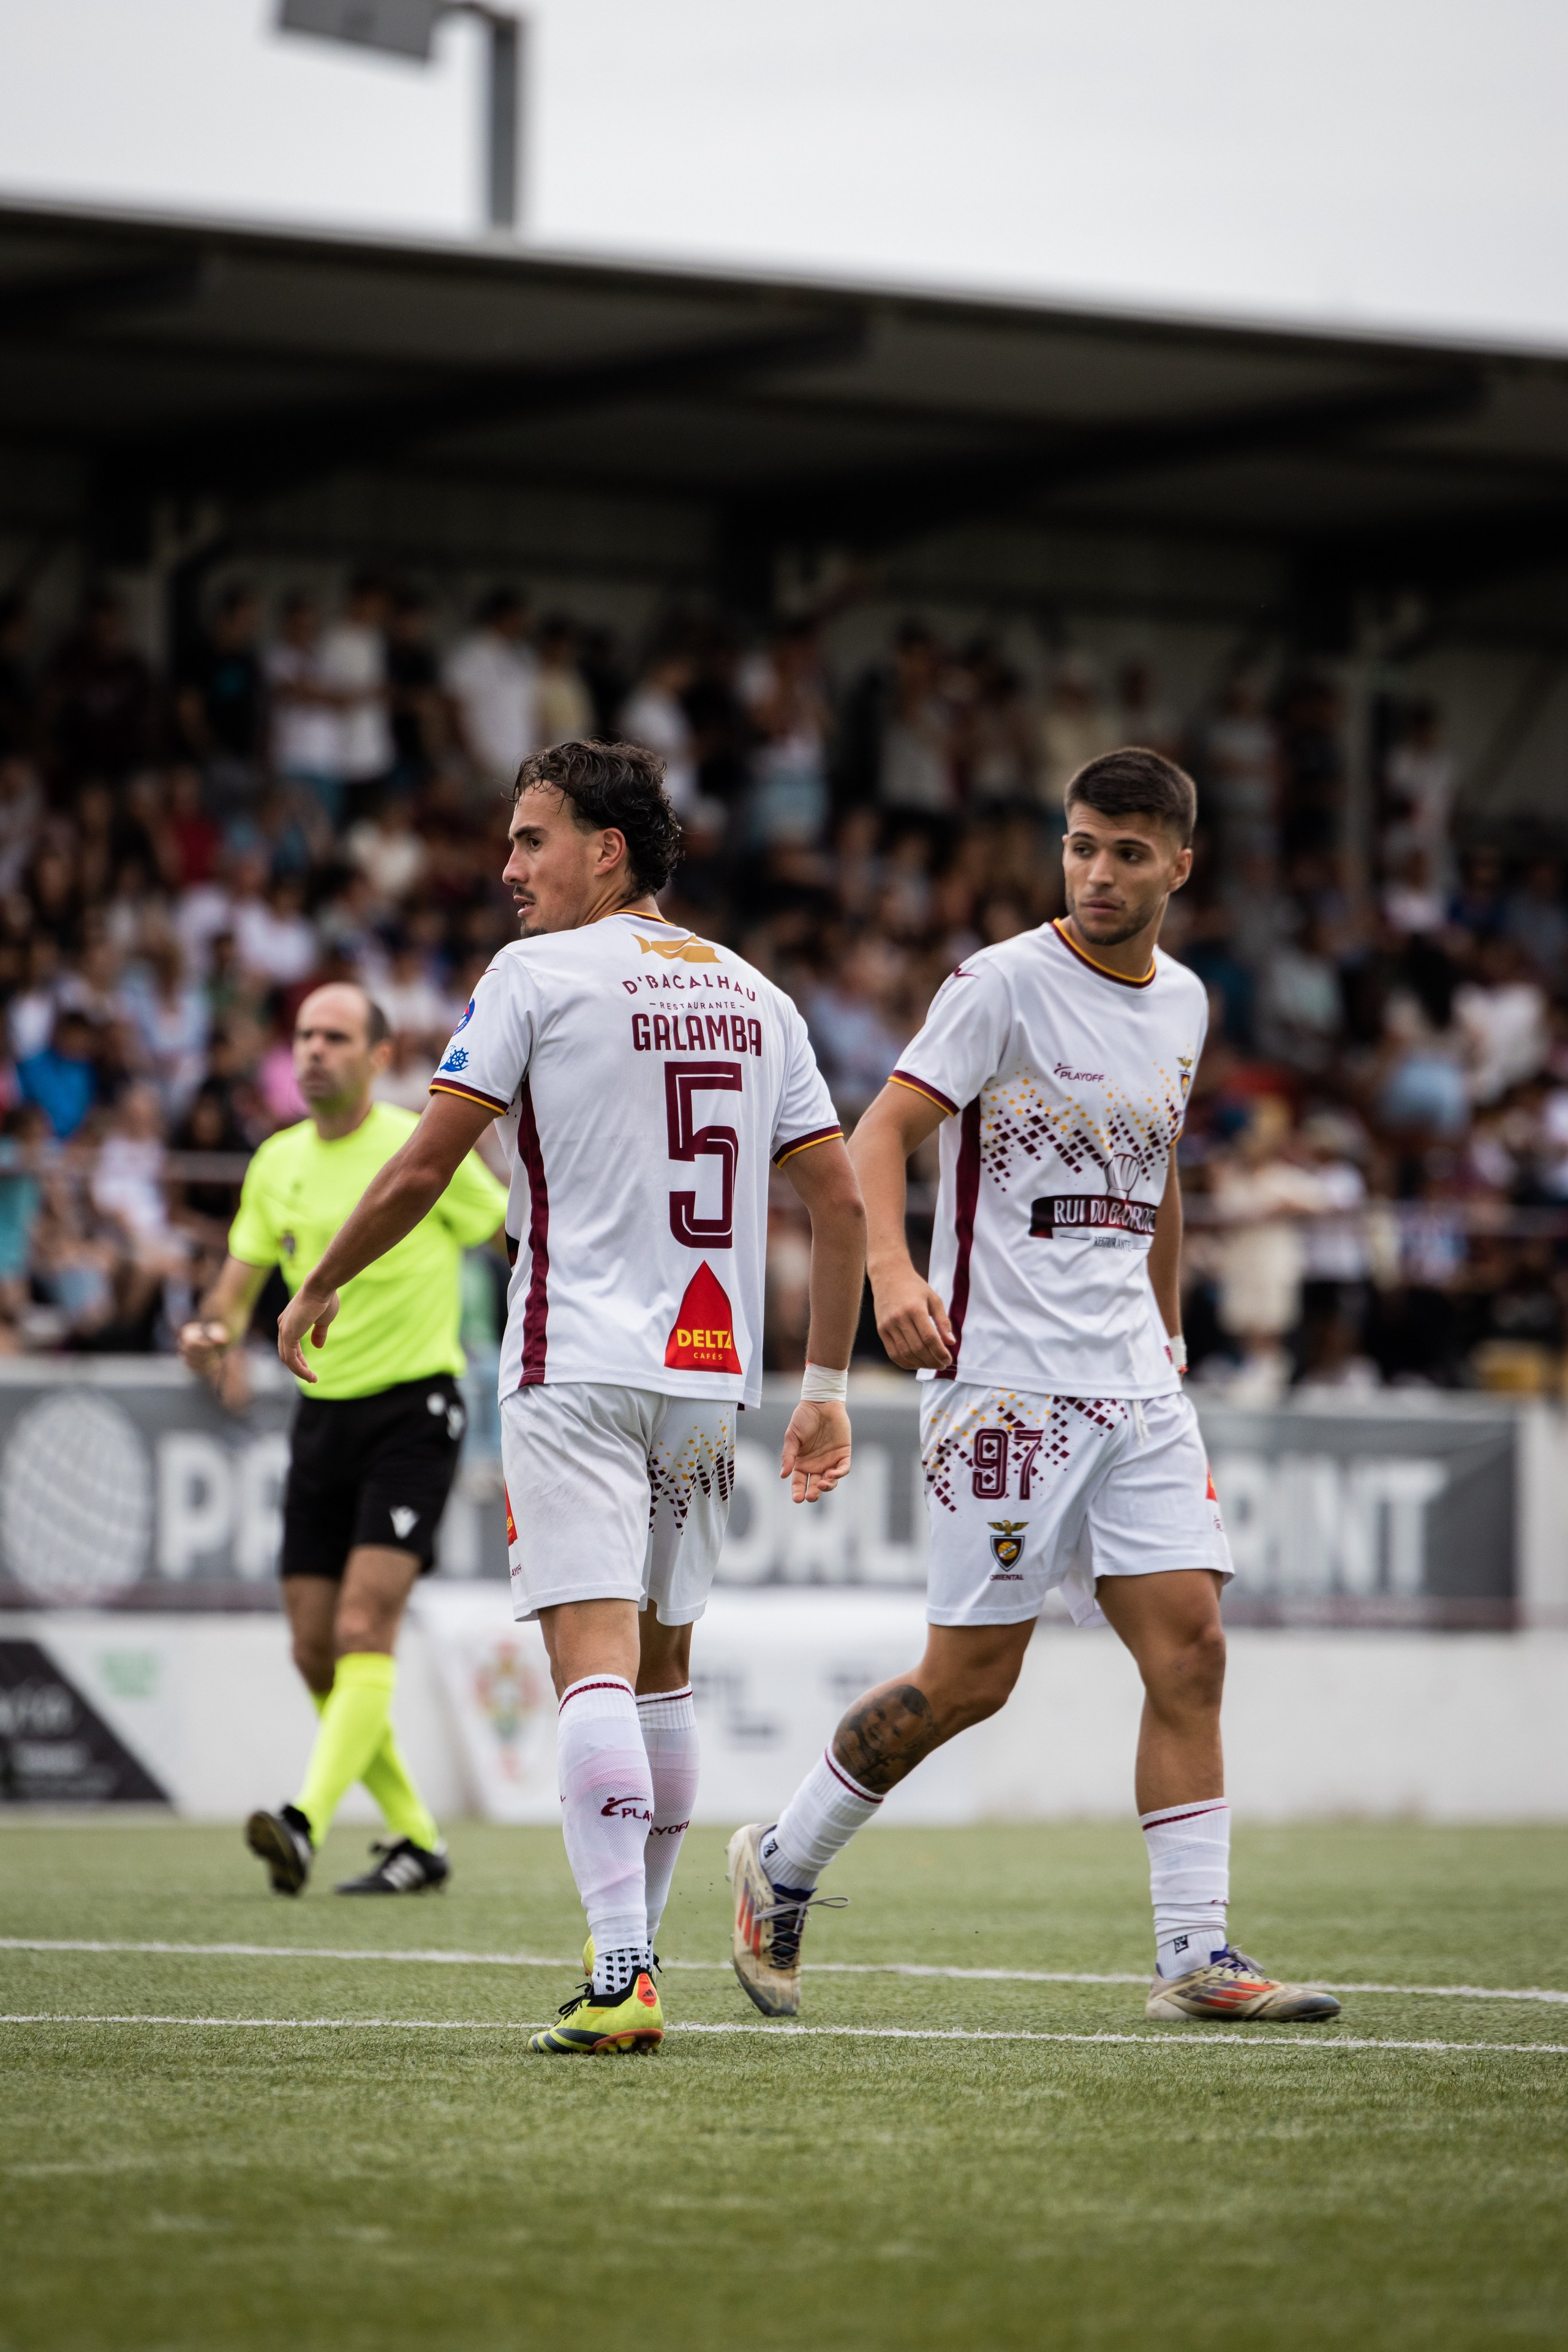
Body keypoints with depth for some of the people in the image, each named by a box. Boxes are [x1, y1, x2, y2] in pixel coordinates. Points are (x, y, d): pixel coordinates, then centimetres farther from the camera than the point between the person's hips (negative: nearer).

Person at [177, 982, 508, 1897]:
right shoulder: (278, 1162, 9)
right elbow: (242, 1280, 15)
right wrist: (212, 1327, -6)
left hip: (413, 1409, -6)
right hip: (323, 1412, 6)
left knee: (364, 1630, -19)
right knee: (316, 1652, 3)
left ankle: (308, 1821, -30)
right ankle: (418, 1839, 16)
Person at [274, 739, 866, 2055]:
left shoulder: (539, 973, -3)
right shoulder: (755, 996, 14)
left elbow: (422, 1172, -4)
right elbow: (842, 1205, 12)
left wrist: (317, 1290, 11)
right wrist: (826, 1388, 17)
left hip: (578, 1367, -6)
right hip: (709, 1370, 6)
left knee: (596, 1661, -13)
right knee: (661, 1668, 17)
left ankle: (622, 1978, -24)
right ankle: (633, 1952, 22)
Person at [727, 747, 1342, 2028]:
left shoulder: (1183, 1002, 13)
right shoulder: (1006, 983, -8)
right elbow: (883, 1129, -16)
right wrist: (893, 1270, -33)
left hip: (1135, 1384, 7)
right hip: (1006, 1380, -6)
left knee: (1190, 1647, -4)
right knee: (971, 1676, -5)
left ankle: (1196, 1956, -3)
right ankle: (783, 1862, 15)